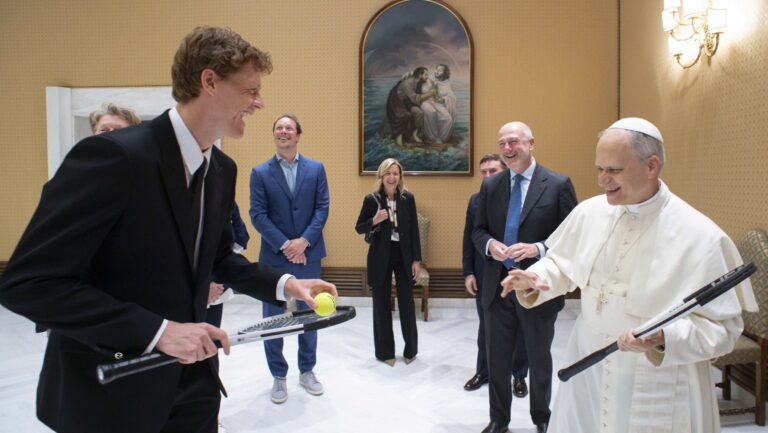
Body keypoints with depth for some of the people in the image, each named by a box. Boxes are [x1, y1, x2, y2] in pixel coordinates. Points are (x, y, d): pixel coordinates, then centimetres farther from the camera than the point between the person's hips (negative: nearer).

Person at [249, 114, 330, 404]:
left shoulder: (316, 168, 4)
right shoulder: (260, 173, 1)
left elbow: (323, 208, -2)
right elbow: (258, 214, -6)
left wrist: (303, 241, -13)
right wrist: (284, 245, -15)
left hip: (308, 254, 1)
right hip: (274, 256, -1)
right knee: (273, 318, 7)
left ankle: (307, 371, 29)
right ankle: (278, 377, 23)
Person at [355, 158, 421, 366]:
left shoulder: (408, 198, 0)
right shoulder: (371, 199, -5)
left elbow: (414, 230, 2)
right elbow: (359, 228, 0)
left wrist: (416, 259, -1)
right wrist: (374, 220, -20)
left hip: (404, 255, 1)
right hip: (380, 256, -1)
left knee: (407, 302, 6)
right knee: (382, 304, 7)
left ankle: (411, 349, 24)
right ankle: (385, 351, 21)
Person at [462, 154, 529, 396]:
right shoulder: (475, 200, 4)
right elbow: (468, 239, 5)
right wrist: (468, 273, 1)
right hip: (483, 276, 4)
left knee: (517, 329, 12)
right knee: (485, 327, 17)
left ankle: (519, 375, 29)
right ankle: (483, 371, 33)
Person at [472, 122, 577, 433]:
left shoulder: (558, 184, -7)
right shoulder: (490, 185, 4)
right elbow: (478, 231, 9)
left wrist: (537, 249, -23)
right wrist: (490, 244, -13)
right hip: (497, 286, 3)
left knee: (539, 360, 17)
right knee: (497, 359, 14)